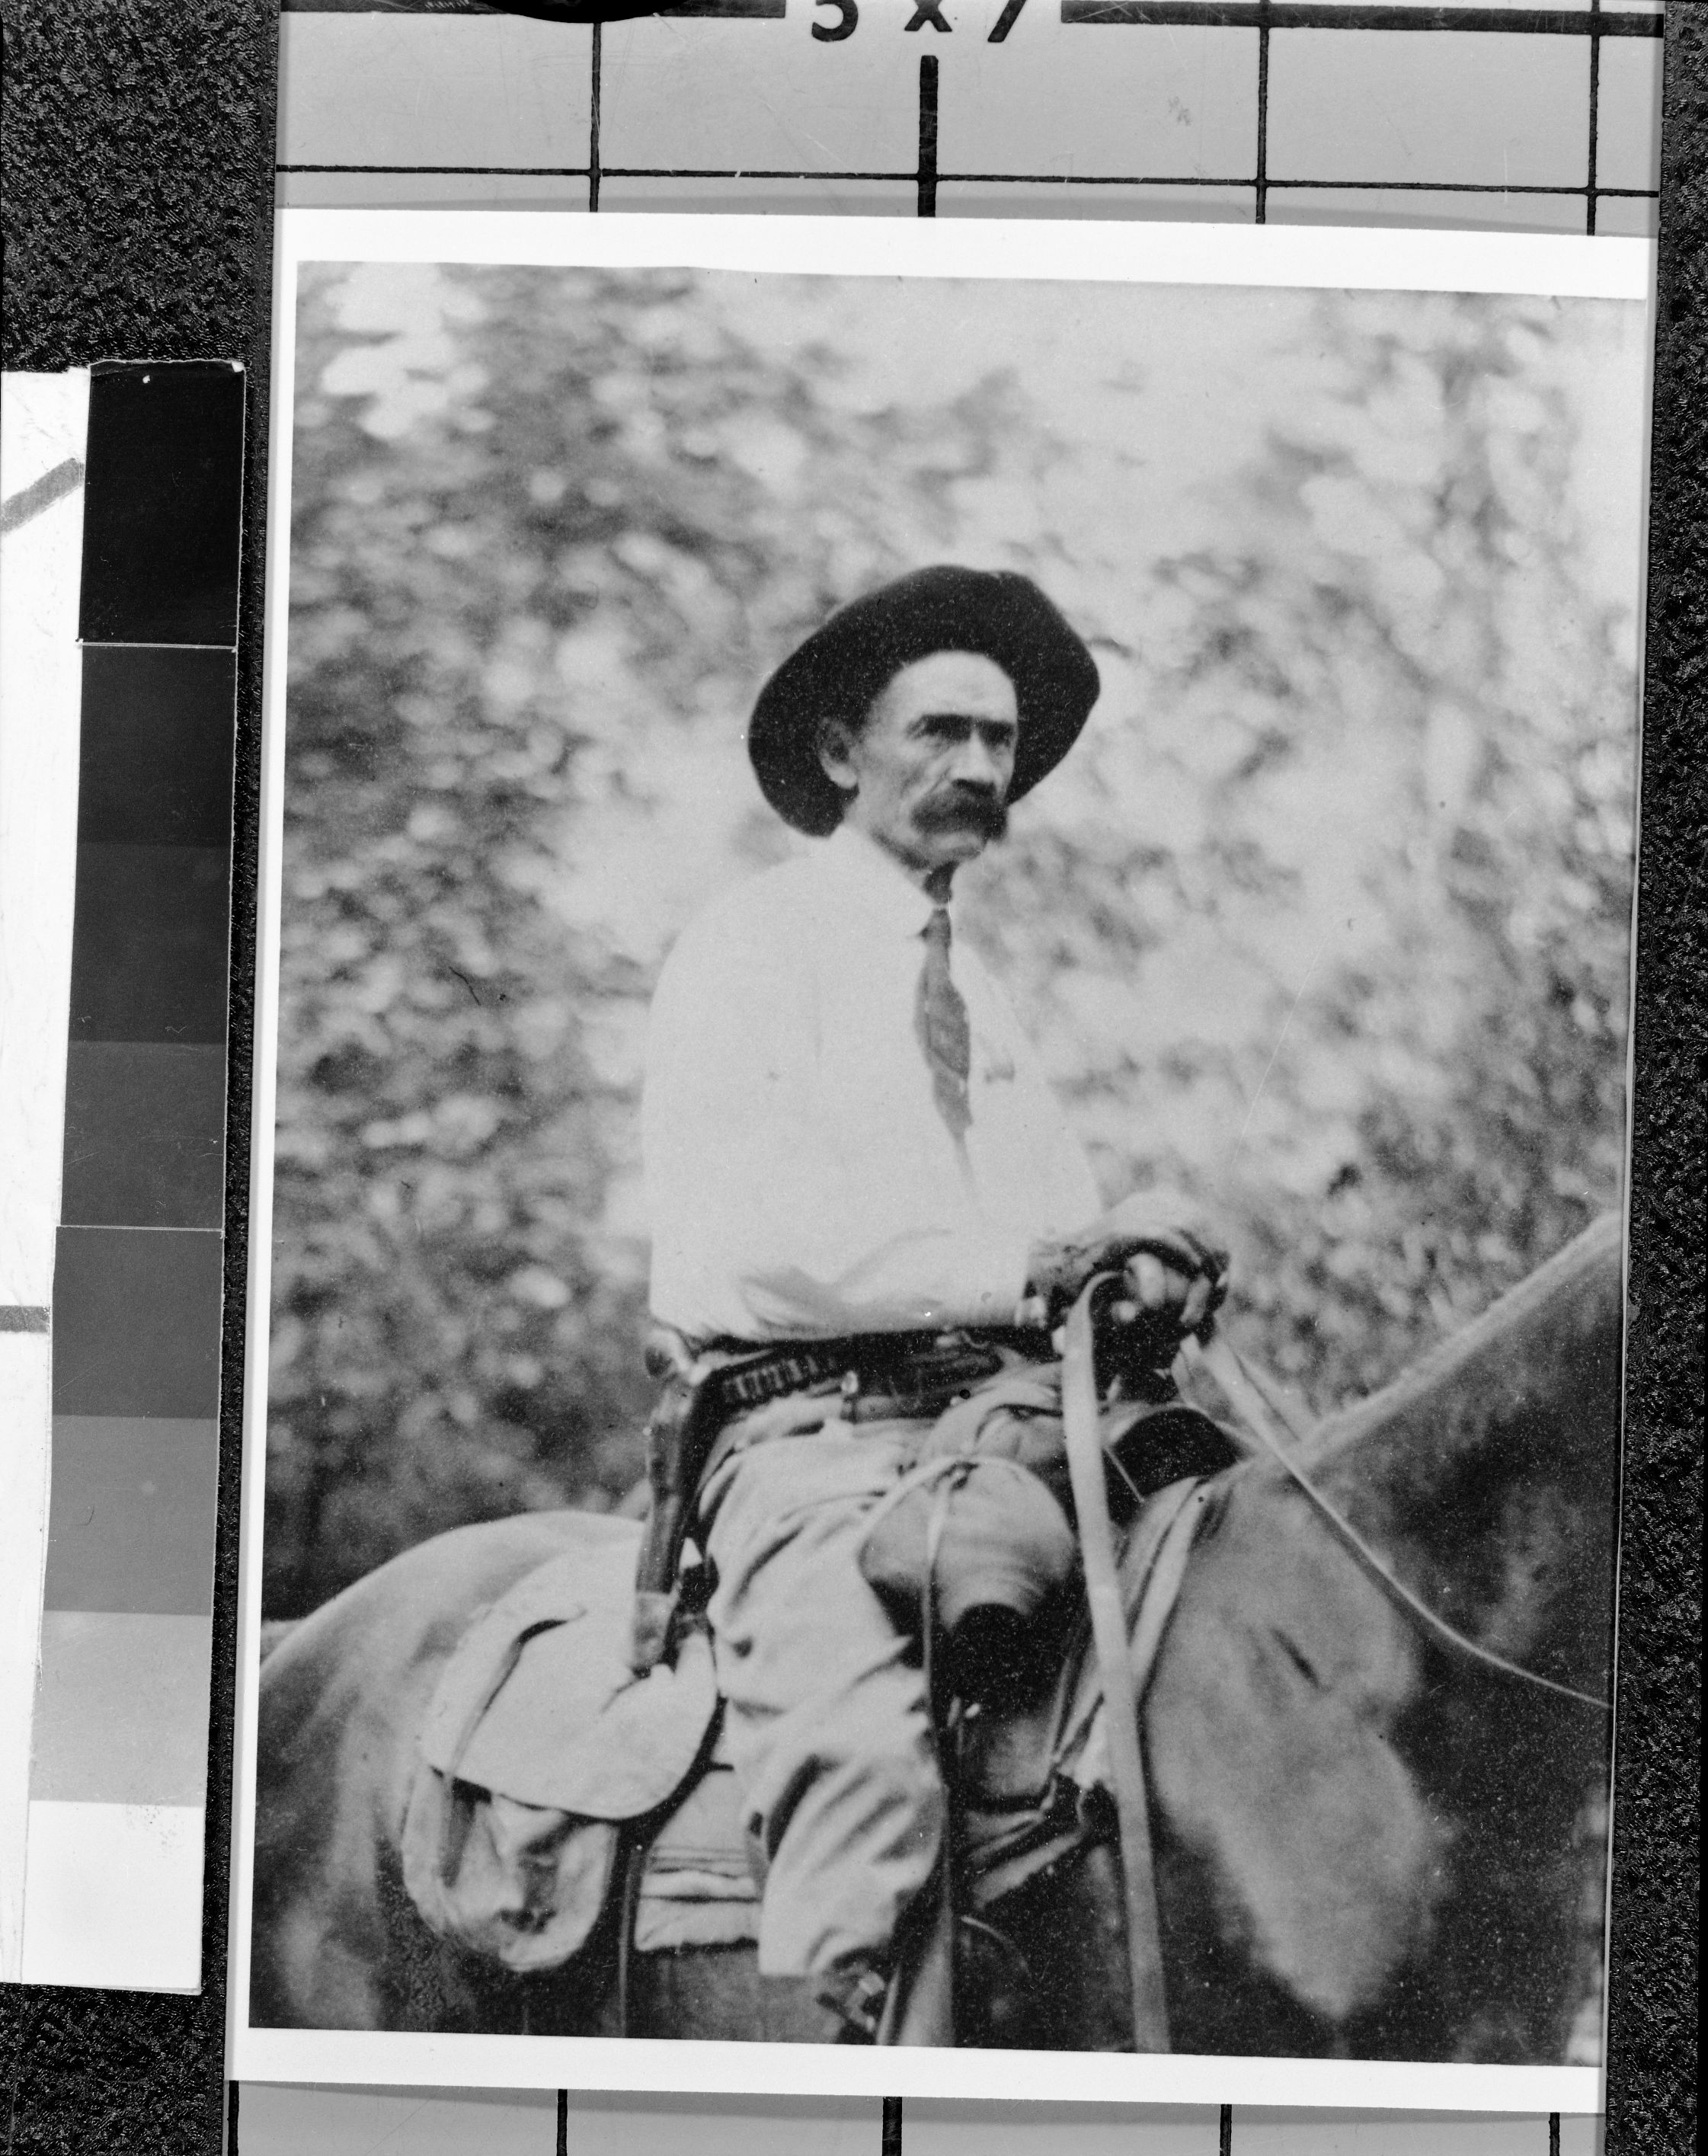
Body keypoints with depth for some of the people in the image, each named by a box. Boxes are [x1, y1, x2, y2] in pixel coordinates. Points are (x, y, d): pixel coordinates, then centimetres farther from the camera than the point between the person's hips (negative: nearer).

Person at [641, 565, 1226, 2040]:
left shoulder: (980, 989, 25)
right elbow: (746, 1228, -11)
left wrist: (1140, 1274, -6)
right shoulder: (749, 946, 3)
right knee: (865, 1746, -32)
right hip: (814, 1430, -7)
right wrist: (1016, 1270, -20)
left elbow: (1068, 1232, 19)